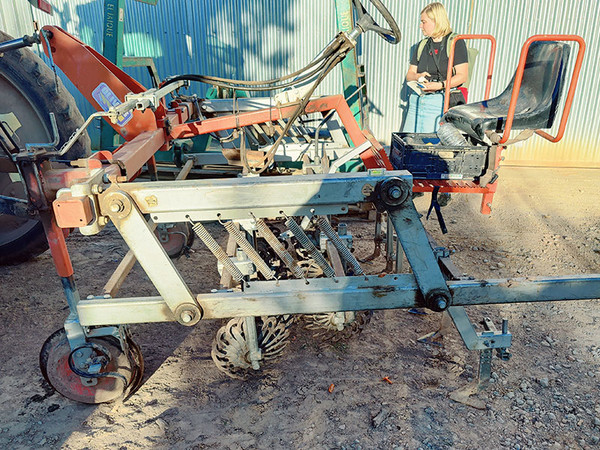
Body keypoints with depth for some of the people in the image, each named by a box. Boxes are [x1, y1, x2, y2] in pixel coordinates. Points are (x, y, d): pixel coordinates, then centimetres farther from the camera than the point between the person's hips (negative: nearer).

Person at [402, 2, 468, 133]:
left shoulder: (456, 42, 2)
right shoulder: (421, 45, 20)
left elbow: (462, 76, -5)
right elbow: (409, 74, 17)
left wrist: (440, 85, -19)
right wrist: (418, 77, -6)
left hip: (443, 101, -5)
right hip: (417, 101, 5)